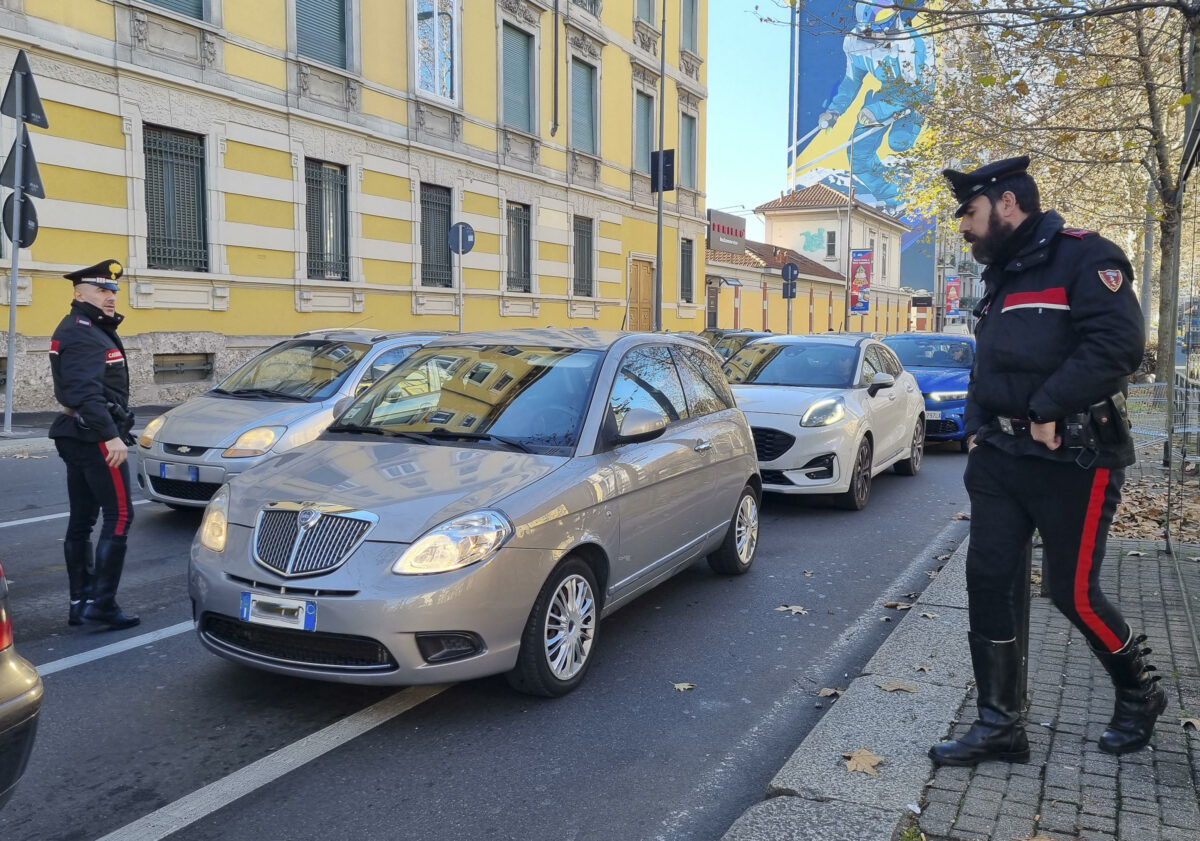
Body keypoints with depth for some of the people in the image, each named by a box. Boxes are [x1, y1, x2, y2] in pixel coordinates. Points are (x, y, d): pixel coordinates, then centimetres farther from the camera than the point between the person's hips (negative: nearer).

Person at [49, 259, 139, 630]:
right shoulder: (83, 333, -14)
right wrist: (111, 435, -31)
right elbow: (86, 391, -26)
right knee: (119, 516, -8)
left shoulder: (84, 329, 17)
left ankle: (80, 603, 17)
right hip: (95, 436, -11)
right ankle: (102, 602, -7)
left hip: (77, 435, 11)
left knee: (81, 520, 11)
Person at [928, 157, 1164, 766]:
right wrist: (977, 428, 9)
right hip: (1001, 459, 8)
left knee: (1072, 592, 0)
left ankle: (1140, 695, 30)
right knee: (986, 584, 3)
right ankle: (999, 725, 14)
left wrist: (1048, 412, -21)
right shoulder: (1000, 276, 17)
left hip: (1072, 461, -8)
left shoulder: (1083, 257, -9)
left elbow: (1116, 344, -22)